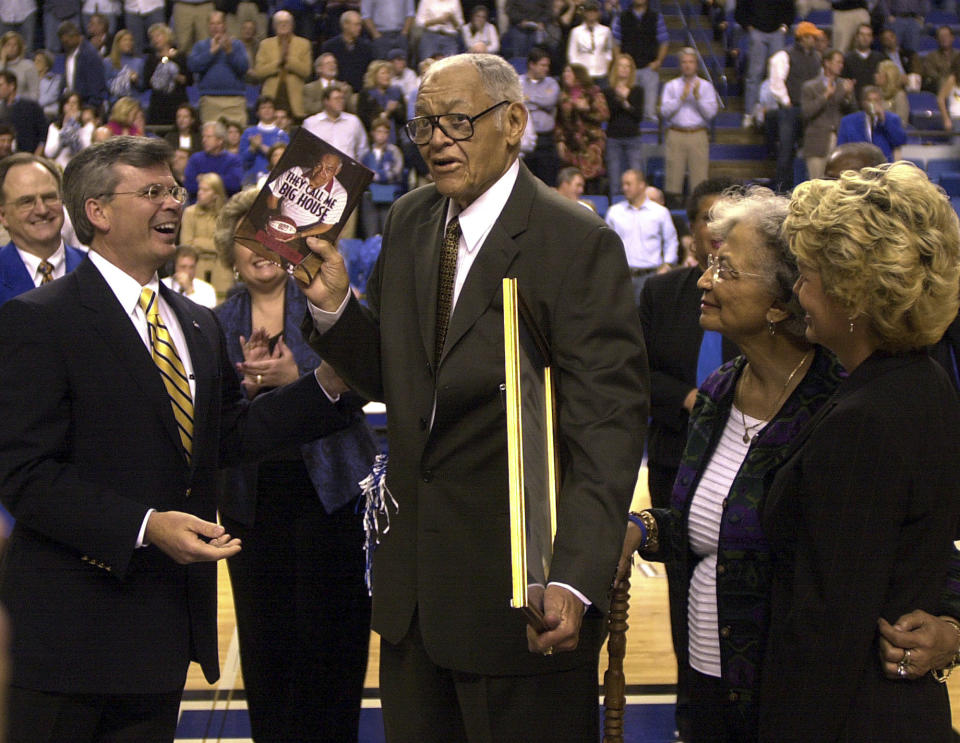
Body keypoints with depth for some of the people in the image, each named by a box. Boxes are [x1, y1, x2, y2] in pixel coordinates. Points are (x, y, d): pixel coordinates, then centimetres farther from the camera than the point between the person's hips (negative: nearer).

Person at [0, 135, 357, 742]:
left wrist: (328, 383, 3)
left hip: (170, 618, 7)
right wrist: (144, 527, -25)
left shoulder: (199, 324, 16)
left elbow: (229, 437, 13)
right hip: (77, 619, -7)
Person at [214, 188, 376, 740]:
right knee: (264, 644, 5)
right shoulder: (220, 323, 9)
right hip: (253, 499, 3)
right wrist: (249, 384, -14)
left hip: (328, 491, -2)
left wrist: (295, 376, -22)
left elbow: (359, 385, -8)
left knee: (330, 637, -1)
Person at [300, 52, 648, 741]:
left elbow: (608, 426, -20)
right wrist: (335, 303, -6)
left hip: (520, 581, -6)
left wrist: (574, 579, -31)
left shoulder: (579, 244, -15)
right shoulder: (408, 221, 7)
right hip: (412, 578, 6)